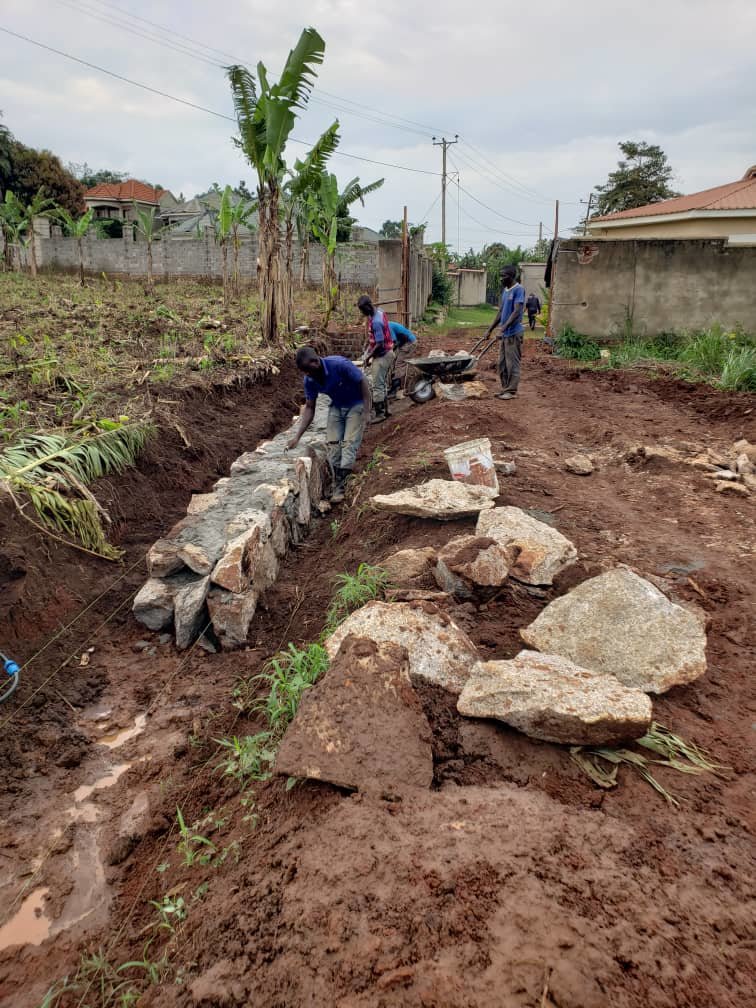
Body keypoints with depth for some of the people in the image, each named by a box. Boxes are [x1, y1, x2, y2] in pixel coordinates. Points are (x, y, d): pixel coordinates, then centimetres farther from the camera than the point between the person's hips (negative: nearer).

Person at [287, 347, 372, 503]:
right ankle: (337, 484, 5)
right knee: (332, 443, -4)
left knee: (349, 443, -14)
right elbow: (309, 408, -4)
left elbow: (362, 382, -20)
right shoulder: (309, 380, -14)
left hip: (356, 405, -5)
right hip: (336, 407, 5)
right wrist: (297, 436, -9)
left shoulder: (339, 364, -32)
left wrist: (366, 410, -23)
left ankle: (340, 487, -14)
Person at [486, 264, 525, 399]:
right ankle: (505, 389, 20)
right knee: (502, 363, 12)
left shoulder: (519, 289, -12)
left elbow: (517, 312, -20)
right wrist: (490, 329, 17)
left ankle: (511, 391, 2)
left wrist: (504, 327, -27)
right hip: (505, 333, 9)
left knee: (512, 363, -3)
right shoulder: (505, 291, 14)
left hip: (513, 333, -9)